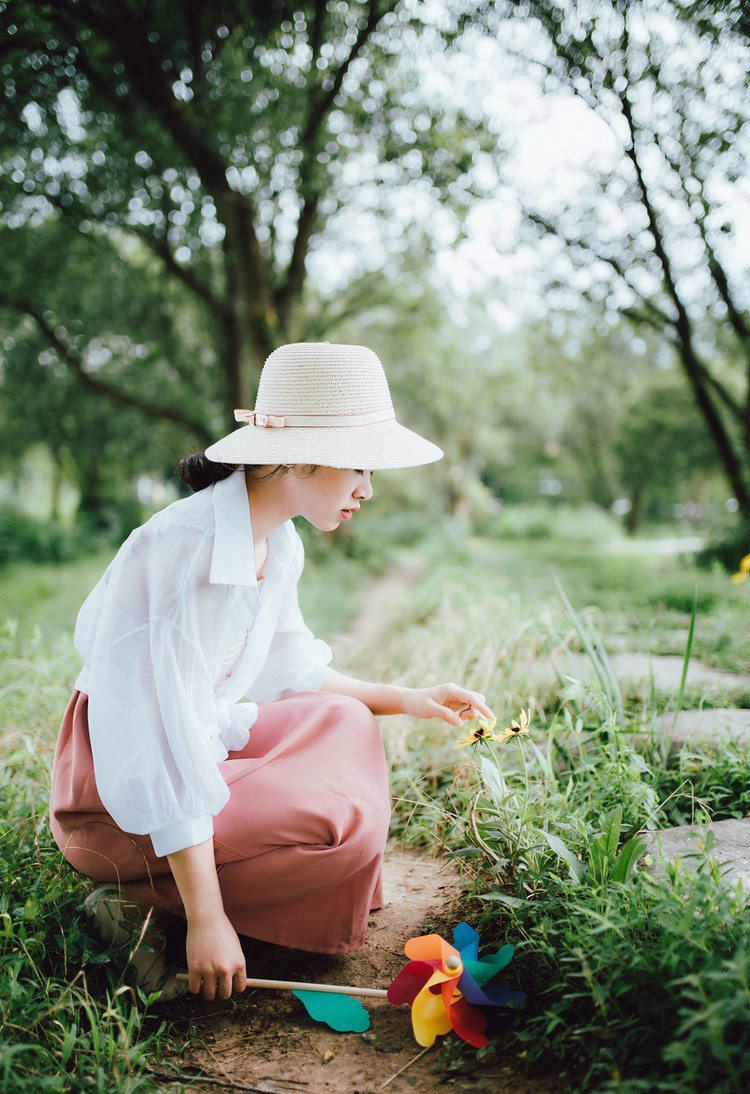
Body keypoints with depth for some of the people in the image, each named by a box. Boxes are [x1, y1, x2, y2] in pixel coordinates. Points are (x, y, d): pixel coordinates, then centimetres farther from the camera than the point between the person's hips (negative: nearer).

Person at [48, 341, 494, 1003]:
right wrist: (206, 921, -26)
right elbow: (168, 748, -29)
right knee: (341, 823, -19)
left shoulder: (279, 544, 1)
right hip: (119, 797, -9)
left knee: (344, 723, 10)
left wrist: (408, 699, 9)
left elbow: (296, 673, 16)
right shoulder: (188, 550, -29)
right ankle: (143, 905, -8)